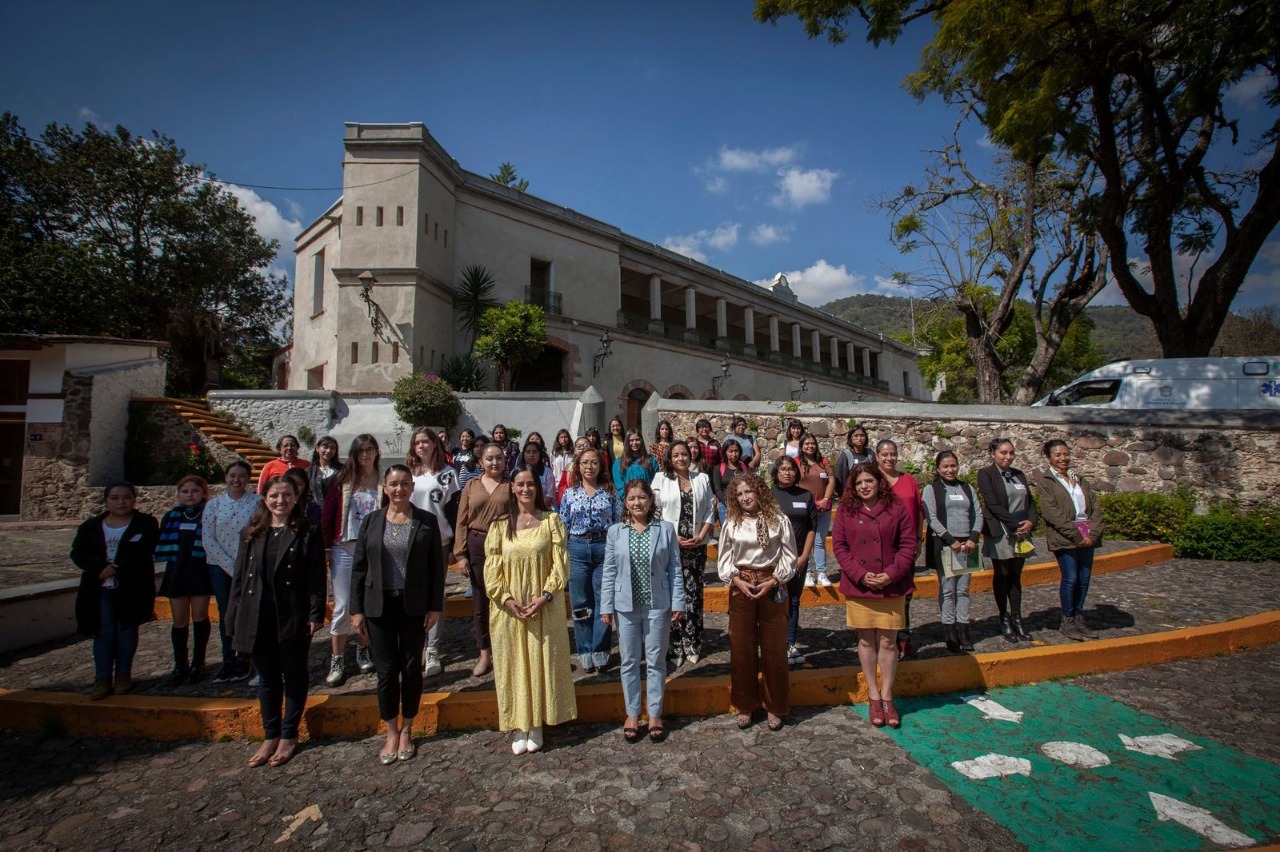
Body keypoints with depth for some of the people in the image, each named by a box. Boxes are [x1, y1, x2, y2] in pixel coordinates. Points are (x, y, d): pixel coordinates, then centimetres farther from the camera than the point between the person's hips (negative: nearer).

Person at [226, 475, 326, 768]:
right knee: (266, 677, 15)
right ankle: (270, 736, 29)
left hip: (293, 618, -4)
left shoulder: (308, 533, -6)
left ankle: (289, 736, 24)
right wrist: (234, 617, 4)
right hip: (258, 618, 4)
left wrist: (316, 613, -11)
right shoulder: (252, 533, 6)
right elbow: (239, 576, 8)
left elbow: (316, 577, -8)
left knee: (293, 675, 9)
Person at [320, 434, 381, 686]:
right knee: (342, 606, 1)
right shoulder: (343, 481, 1)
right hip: (344, 549, 0)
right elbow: (327, 515, 2)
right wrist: (326, 547, -2)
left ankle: (363, 652, 29)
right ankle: (337, 661, 12)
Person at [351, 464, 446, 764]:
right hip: (379, 607, 1)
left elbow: (437, 567, -1)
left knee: (412, 669, 10)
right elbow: (359, 567, 3)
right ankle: (392, 734, 25)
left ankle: (406, 731, 29)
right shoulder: (372, 521, 1)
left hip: (414, 606, -1)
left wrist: (435, 606, -5)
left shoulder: (427, 521, -2)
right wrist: (356, 610, -1)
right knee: (386, 671, 7)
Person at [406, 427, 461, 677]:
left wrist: (454, 543, -5)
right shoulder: (408, 472, 10)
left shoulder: (447, 473, 1)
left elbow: (453, 509, -1)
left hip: (438, 541, -3)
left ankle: (433, 651, 9)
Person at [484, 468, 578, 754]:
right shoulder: (500, 526, 2)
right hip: (509, 608, 1)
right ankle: (519, 726, 21)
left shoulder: (551, 521, -2)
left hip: (544, 607, -1)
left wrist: (545, 596, -14)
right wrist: (506, 599, -13)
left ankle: (537, 725, 23)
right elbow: (492, 568, -1)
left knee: (542, 662, 7)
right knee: (513, 664, 8)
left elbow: (560, 563, -5)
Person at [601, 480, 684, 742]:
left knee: (656, 661, 11)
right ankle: (632, 713, 28)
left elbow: (675, 569, -2)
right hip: (626, 606, 1)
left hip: (658, 605, -1)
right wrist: (606, 607, -1)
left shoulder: (665, 529, -4)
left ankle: (655, 714, 27)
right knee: (629, 661, 12)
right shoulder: (615, 532, -2)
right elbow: (609, 572, 0)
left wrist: (678, 603, -4)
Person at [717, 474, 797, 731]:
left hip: (772, 587, -1)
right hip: (740, 588, 2)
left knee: (774, 648, 7)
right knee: (742, 648, 8)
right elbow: (723, 560, 5)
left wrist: (772, 582, -11)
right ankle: (745, 705, 24)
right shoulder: (731, 524, 0)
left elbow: (789, 557, -2)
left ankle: (775, 707, 24)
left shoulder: (779, 521, -5)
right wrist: (738, 581, -9)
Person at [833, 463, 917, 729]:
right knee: (866, 640, 10)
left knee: (888, 642, 6)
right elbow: (840, 546, -2)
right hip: (858, 586, 1)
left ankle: (887, 696, 21)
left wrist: (892, 573, -13)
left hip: (891, 586, 0)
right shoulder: (846, 511, 1)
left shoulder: (896, 508, 0)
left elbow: (908, 544, -2)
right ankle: (873, 695, 24)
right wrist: (860, 575, -13)